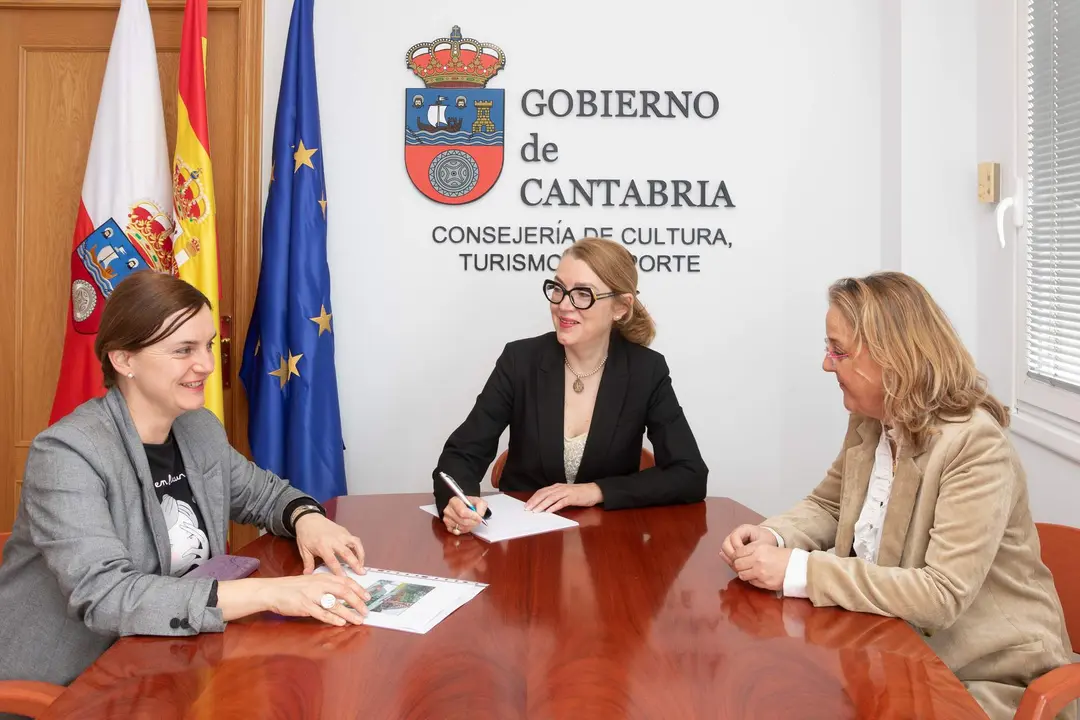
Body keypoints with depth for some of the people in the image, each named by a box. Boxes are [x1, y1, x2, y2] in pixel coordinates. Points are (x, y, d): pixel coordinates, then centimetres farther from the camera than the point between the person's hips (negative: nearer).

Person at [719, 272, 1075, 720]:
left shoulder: (976, 446, -24)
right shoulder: (868, 422, -1)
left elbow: (942, 595, -30)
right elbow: (827, 506, 12)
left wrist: (800, 571, -31)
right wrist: (773, 536, -10)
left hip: (985, 674, -6)